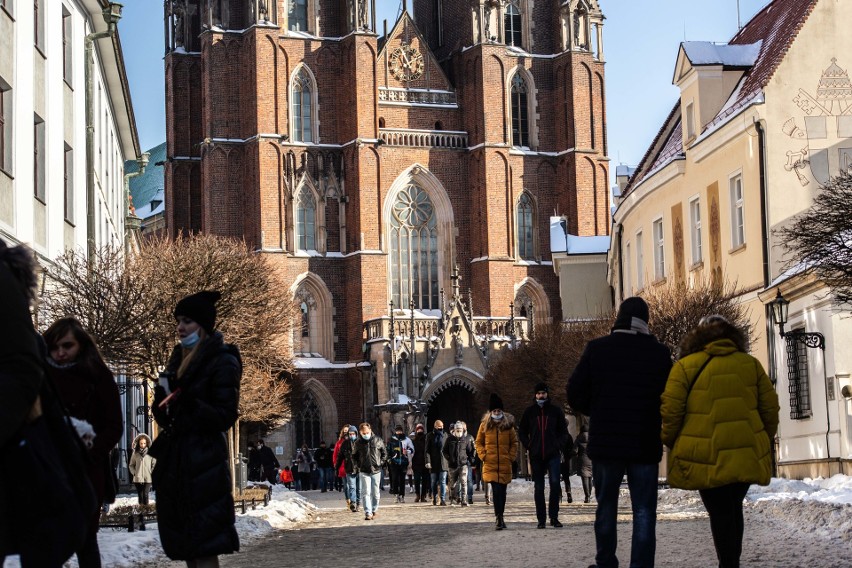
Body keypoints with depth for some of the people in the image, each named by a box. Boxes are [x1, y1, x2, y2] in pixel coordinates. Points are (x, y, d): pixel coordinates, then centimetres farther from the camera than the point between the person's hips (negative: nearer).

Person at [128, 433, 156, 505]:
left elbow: (154, 464, 3)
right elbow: (131, 465, 14)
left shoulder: (150, 453, -3)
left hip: (148, 478, -2)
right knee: (140, 496, 5)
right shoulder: (135, 453, 5)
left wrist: (151, 472, -5)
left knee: (145, 495, -12)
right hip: (138, 478, 2)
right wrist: (134, 472, 1)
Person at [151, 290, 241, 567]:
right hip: (174, 461, 8)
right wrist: (162, 397, -3)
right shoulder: (178, 359, 16)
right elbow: (164, 417, 18)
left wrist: (189, 403, -24)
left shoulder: (223, 362, -6)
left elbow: (225, 417, -11)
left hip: (204, 464, -8)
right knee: (185, 544, 8)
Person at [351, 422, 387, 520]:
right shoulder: (358, 443, 0)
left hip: (376, 471, 1)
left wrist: (381, 462, -1)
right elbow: (354, 456, 13)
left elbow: (384, 453, 10)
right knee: (366, 493, -9)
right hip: (364, 472, -1)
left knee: (375, 493, 8)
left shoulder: (378, 440, 0)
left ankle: (374, 510, 24)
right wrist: (358, 464, 0)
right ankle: (368, 513, -12)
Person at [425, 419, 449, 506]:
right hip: (433, 463, 0)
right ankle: (434, 499, 20)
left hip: (443, 462, 0)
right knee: (434, 482, 9)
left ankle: (443, 499, -9)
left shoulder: (445, 435, 8)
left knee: (443, 482, -6)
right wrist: (428, 461, -11)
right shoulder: (430, 436, 2)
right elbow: (427, 450, -1)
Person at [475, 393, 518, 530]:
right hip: (490, 464, -1)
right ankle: (499, 518, -14)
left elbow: (514, 442, 13)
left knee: (502, 491, 9)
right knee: (496, 490, -13)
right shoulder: (485, 425, 4)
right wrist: (483, 455, -1)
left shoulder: (508, 425, 5)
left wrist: (512, 456, 2)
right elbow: (479, 442, 12)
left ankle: (500, 518, 21)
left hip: (505, 464, 2)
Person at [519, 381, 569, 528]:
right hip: (536, 455, 1)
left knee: (555, 483, -13)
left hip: (553, 454, -1)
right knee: (538, 487, 4)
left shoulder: (556, 411, 7)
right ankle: (541, 519, 9)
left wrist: (559, 446, -2)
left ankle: (554, 517, -5)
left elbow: (564, 432, 12)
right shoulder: (529, 411, 8)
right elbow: (521, 432, 14)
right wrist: (529, 446, 2)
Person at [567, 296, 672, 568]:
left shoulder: (596, 349, -3)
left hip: (604, 442, 1)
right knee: (644, 510, 3)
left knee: (606, 506, 14)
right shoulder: (659, 353, -4)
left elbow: (575, 394, -2)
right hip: (645, 444, -1)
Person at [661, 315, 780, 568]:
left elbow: (670, 411, -5)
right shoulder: (751, 364, 8)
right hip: (746, 454, 3)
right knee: (734, 508, 18)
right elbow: (770, 408, 10)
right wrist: (765, 440, 24)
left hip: (706, 457, -3)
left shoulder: (686, 366, -2)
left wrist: (670, 442, 10)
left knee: (720, 513, 3)